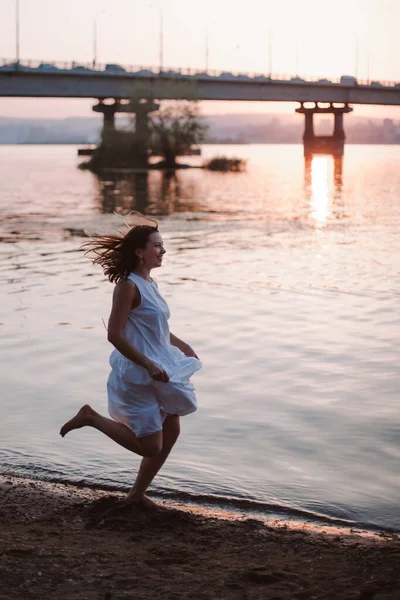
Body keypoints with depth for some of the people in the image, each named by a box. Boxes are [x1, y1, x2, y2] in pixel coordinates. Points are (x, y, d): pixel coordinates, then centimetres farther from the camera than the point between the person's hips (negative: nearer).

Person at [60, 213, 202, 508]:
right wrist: (149, 365, -25)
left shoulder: (150, 284, 9)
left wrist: (182, 346, 17)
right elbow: (115, 335, -23)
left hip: (160, 371, 9)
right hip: (138, 376, -9)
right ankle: (91, 417, 9)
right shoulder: (128, 286, -18)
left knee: (170, 433, 12)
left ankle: (138, 494, 25)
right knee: (150, 446, -4)